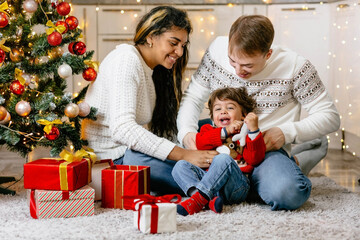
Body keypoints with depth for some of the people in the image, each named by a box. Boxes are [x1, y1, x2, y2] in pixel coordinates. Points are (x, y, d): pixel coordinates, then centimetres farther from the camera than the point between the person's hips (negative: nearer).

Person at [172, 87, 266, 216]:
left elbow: (254, 159, -4)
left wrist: (253, 130, -15)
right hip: (209, 180, 4)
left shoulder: (246, 133, 15)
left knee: (223, 159, -31)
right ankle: (209, 199, -37)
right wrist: (225, 132, -5)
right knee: (181, 165, -13)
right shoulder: (209, 130, 27)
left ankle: (198, 199, -41)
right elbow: (200, 143, 2)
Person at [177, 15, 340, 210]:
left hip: (266, 149, -4)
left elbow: (329, 116, -3)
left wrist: (287, 132, -19)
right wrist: (186, 131, -11)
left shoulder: (294, 67, -10)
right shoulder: (218, 49, -1)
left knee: (288, 194, -36)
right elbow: (193, 97, 9)